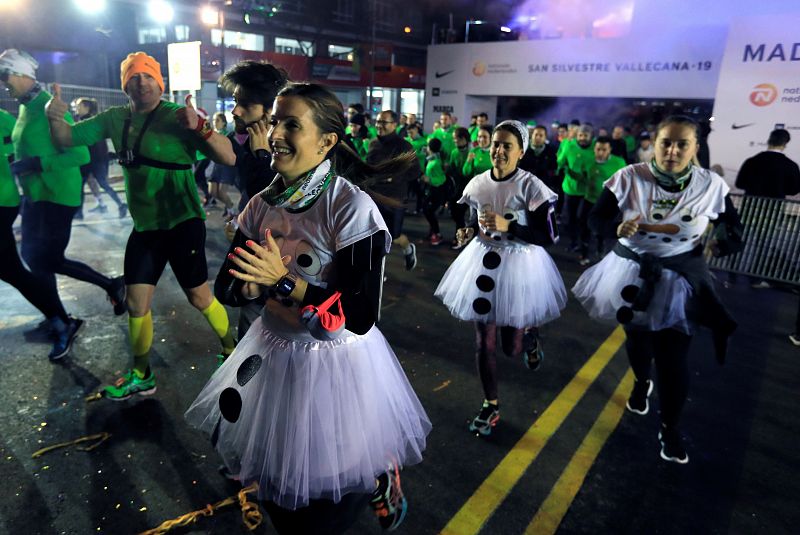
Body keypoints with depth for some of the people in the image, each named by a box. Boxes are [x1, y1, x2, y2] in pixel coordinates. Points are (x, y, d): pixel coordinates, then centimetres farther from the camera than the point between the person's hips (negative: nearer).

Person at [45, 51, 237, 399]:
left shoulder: (178, 116, -12)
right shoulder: (115, 118, 6)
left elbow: (229, 158, -19)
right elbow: (67, 139, 9)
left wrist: (199, 127, -35)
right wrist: (55, 116, -12)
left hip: (182, 221, -5)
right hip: (143, 225, 6)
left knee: (199, 297, -1)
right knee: (136, 304, 9)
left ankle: (232, 348, 25)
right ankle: (141, 376, 27)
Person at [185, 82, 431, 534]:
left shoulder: (351, 207, -22)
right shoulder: (263, 204, -3)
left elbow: (361, 316, -25)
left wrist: (284, 281, -27)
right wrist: (253, 284, -17)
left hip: (336, 364, -5)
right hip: (273, 352, 6)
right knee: (280, 487, 23)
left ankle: (379, 481, 43)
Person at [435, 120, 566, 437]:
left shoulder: (531, 186, -15)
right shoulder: (477, 183, -2)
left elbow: (549, 236, -16)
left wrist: (507, 225, -25)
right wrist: (466, 231, -6)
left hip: (519, 266, -3)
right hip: (483, 263, 4)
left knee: (512, 347, 6)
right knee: (484, 342, 8)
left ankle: (529, 337, 45)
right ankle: (490, 406, 28)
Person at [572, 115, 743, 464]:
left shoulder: (711, 185, -12)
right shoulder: (629, 178, -17)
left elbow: (733, 229, 4)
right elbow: (595, 220, -14)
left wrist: (723, 242, -16)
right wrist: (620, 227, -34)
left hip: (680, 278, 0)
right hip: (632, 273, 1)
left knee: (673, 357, -2)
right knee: (636, 338, 22)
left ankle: (670, 429, 23)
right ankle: (641, 383, 57)